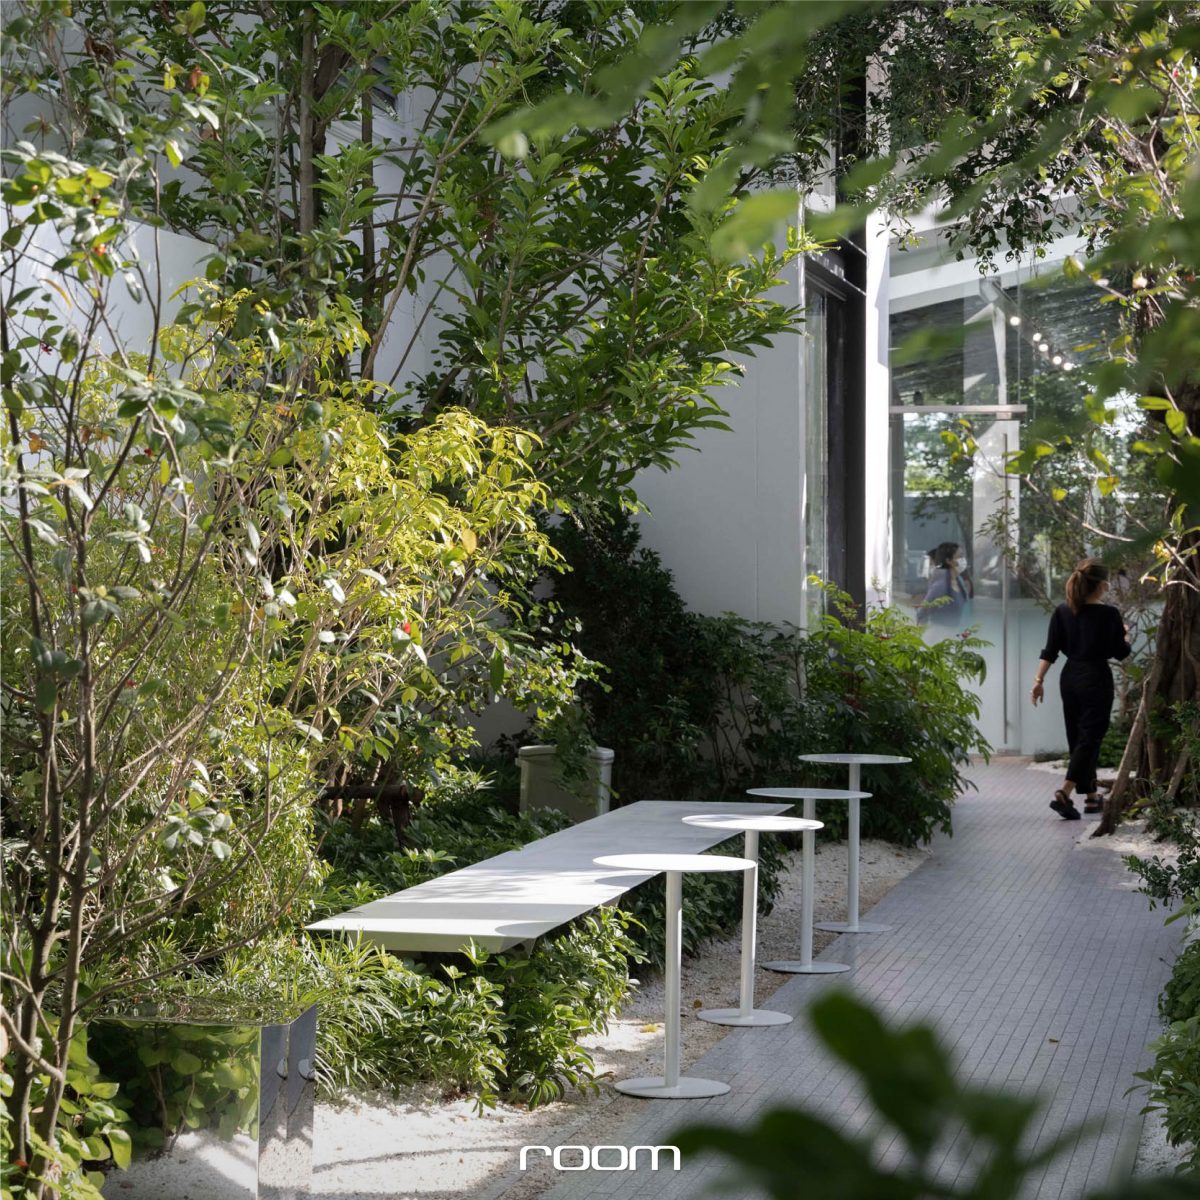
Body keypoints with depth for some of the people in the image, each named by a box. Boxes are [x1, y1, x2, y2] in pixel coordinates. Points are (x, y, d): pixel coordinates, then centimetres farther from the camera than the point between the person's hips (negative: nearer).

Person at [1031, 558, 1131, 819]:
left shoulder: (1062, 612, 1)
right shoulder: (1109, 614, -11)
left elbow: (1050, 651, -1)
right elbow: (1120, 652, -2)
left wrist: (1039, 680, 1)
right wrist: (1125, 634, 17)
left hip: (1069, 679, 6)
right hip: (1096, 680, -6)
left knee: (1077, 738, 14)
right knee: (1090, 739, -4)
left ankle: (1091, 798, 23)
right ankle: (1064, 794, -19)